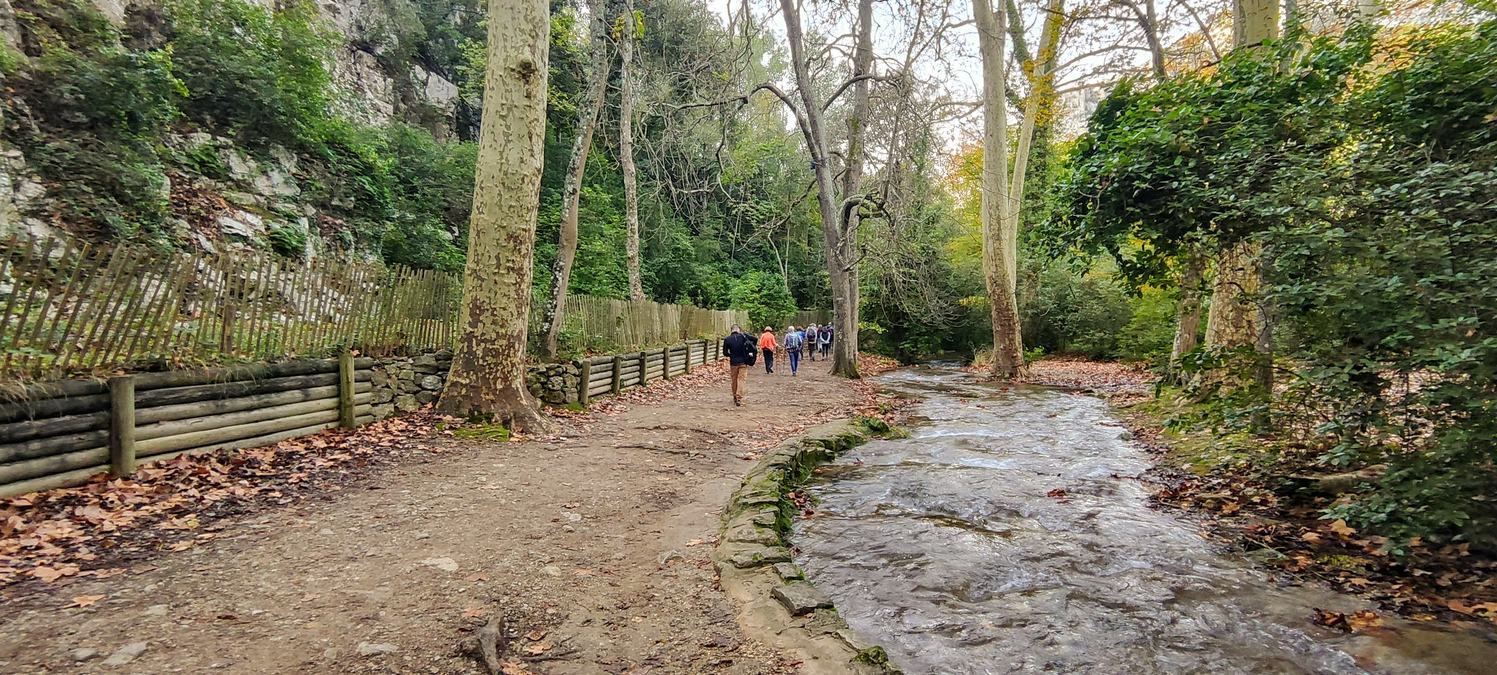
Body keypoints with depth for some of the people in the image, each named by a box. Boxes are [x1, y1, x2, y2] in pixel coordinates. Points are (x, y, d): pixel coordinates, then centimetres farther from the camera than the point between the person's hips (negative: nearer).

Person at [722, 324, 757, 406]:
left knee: (734, 380, 14)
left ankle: (735, 398, 24)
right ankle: (739, 398, -10)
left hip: (733, 363, 1)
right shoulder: (743, 337, -5)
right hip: (743, 362, -1)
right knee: (741, 380, 0)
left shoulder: (727, 339, -3)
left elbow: (725, 352, 1)